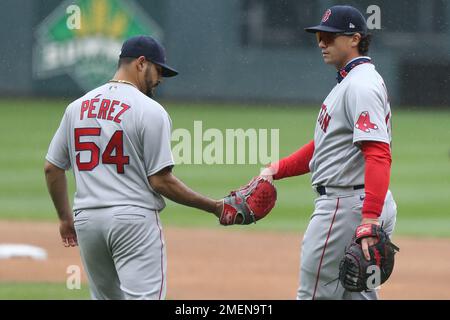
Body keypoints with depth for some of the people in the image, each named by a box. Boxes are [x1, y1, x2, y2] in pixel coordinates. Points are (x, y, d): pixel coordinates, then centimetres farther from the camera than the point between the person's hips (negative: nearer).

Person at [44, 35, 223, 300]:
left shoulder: (77, 107, 11)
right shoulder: (150, 111, -8)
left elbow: (52, 168, 13)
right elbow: (160, 181, -11)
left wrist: (65, 217, 25)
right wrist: (215, 207, -4)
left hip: (86, 219, 6)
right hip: (134, 218, -6)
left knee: (106, 296, 17)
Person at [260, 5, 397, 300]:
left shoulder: (361, 86, -16)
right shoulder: (351, 82, 19)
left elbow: (378, 155, -26)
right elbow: (323, 147, 25)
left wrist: (368, 219, -34)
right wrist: (276, 169, 14)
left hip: (347, 205, -11)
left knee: (314, 293, -6)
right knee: (359, 294, 12)